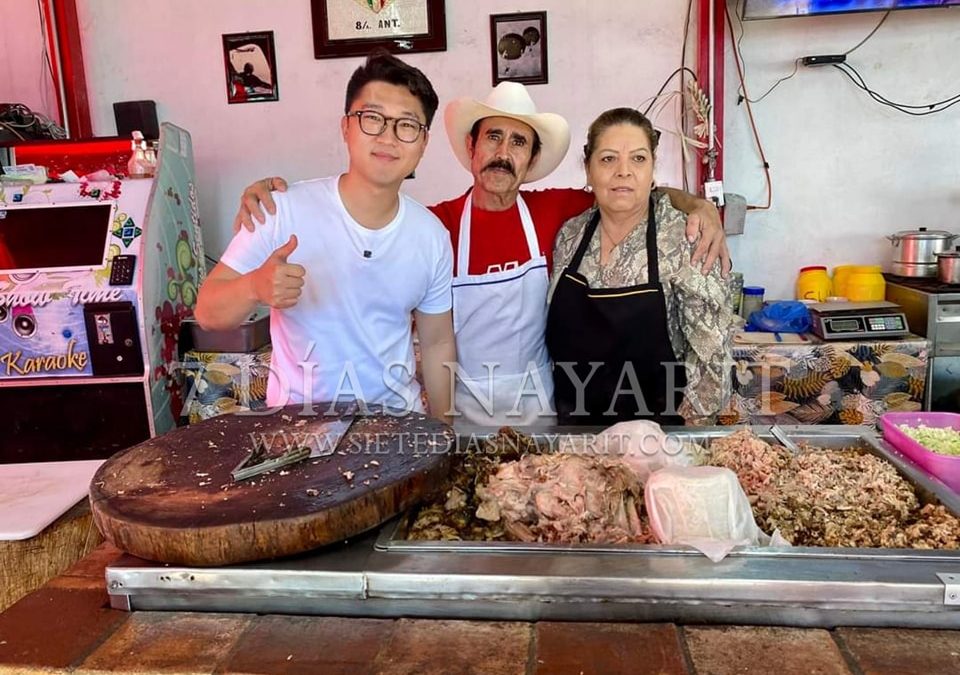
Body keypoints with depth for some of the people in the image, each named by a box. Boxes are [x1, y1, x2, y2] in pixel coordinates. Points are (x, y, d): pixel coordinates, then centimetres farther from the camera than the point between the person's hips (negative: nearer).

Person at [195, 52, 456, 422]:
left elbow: (438, 343, 6)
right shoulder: (284, 210, -14)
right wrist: (254, 287, -30)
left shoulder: (432, 236, -4)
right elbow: (207, 312, -9)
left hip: (398, 419, 2)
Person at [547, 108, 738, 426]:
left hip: (657, 434, -3)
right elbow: (558, 339, 5)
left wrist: (679, 432, -13)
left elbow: (713, 351, -14)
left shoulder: (683, 240, -16)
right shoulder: (569, 234, -3)